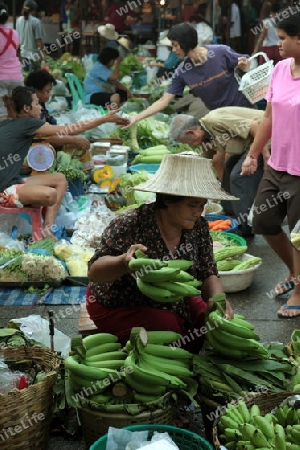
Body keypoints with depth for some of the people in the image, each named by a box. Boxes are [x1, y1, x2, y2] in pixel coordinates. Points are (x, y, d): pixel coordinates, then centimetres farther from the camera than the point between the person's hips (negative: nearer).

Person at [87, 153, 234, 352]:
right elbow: (94, 272, -25)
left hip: (175, 304, 6)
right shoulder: (132, 223, -24)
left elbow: (208, 275, -2)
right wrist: (124, 262, -47)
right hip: (121, 306, -5)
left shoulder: (198, 227, -8)